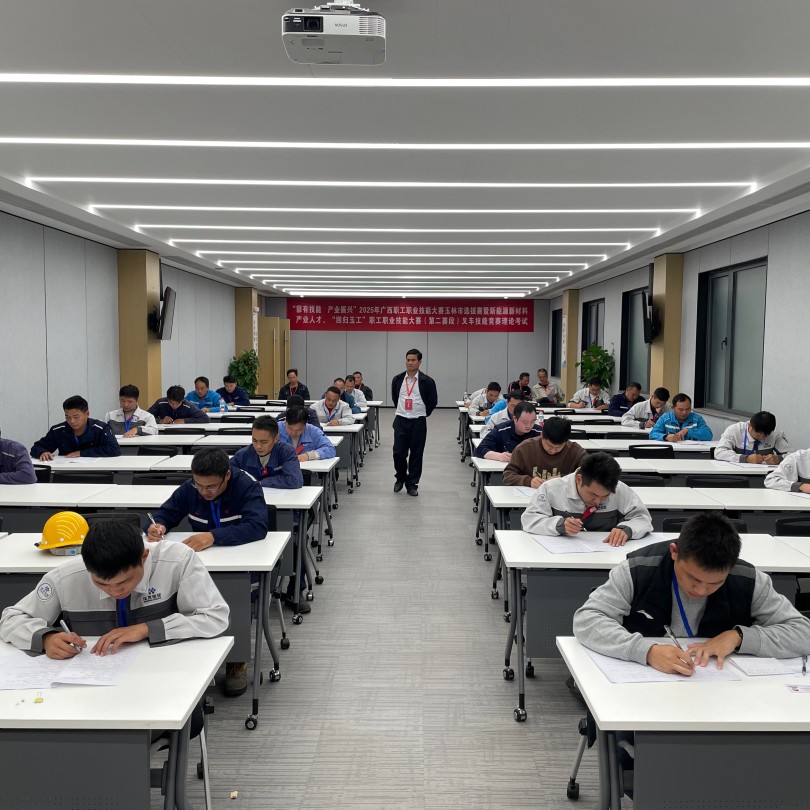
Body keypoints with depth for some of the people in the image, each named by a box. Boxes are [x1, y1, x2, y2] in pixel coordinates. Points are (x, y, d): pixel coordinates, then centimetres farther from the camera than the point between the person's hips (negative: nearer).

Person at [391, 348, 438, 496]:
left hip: (418, 422, -2)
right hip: (400, 421, 2)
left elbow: (433, 401, 3)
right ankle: (400, 478, 25)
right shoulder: (397, 379, 3)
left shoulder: (427, 381, -6)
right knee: (398, 453, 0)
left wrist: (422, 414, 8)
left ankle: (412, 484, 16)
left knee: (416, 454, 4)